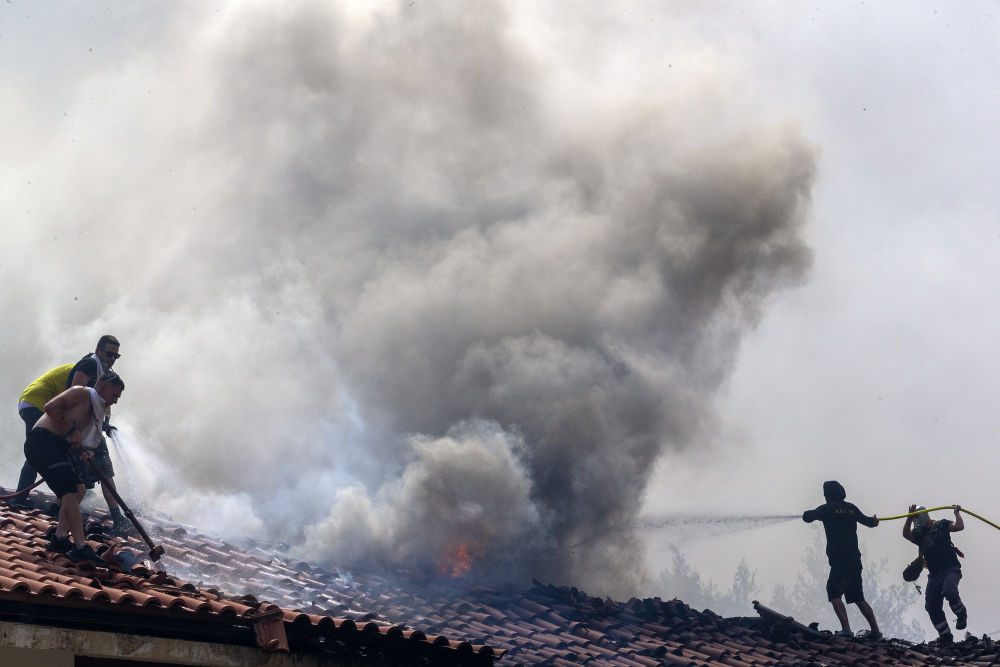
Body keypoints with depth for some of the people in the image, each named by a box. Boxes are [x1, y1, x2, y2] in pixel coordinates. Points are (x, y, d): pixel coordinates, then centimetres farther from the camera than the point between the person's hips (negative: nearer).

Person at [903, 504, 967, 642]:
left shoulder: (941, 525, 6)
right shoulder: (918, 534, 11)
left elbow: (959, 526, -9)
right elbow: (906, 534, -10)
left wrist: (957, 512, -2)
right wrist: (910, 518, -21)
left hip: (951, 569, -5)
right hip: (934, 573, 5)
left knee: (949, 591, -33)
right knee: (931, 606, -4)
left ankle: (961, 615, -6)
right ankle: (945, 635, 8)